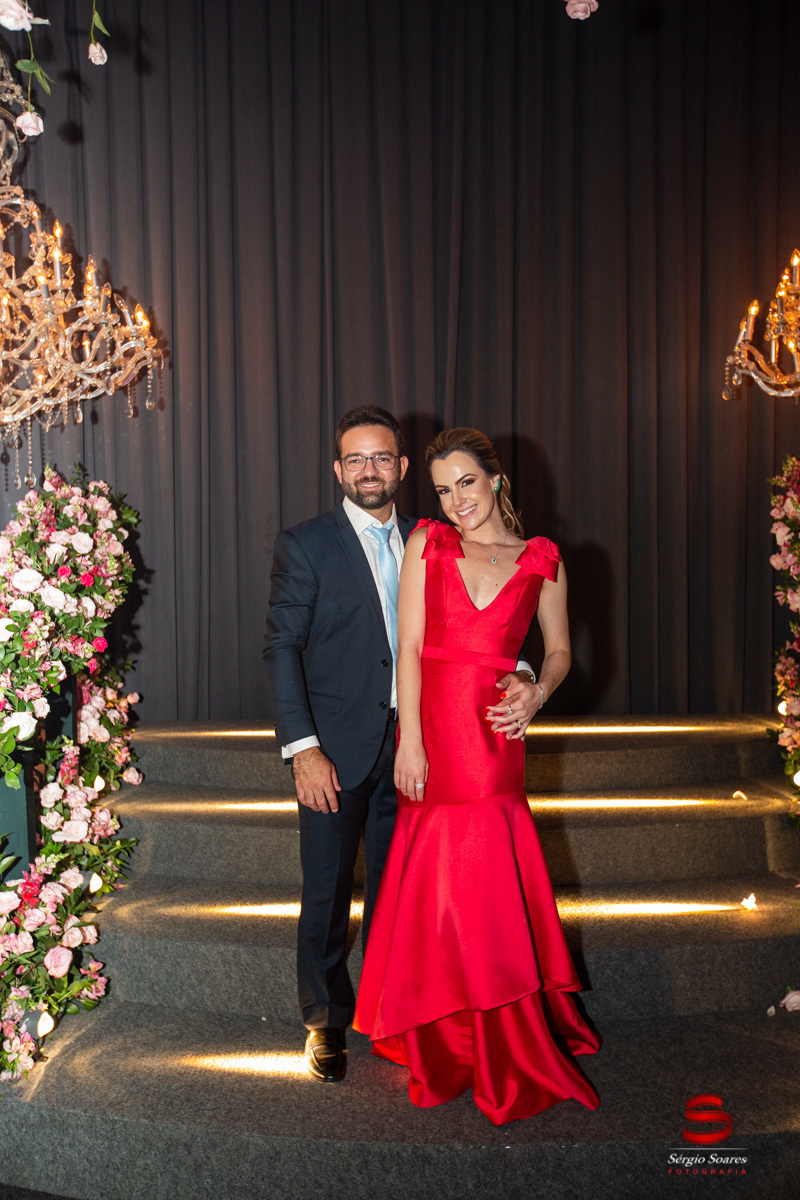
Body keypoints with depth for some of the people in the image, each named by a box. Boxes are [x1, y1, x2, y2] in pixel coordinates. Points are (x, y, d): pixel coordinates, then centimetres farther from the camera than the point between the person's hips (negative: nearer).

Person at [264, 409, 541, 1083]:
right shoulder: (305, 545, -4)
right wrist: (303, 749, -15)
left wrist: (515, 674, -14)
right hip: (337, 749, -3)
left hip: (408, 745, 3)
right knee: (328, 890, 6)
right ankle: (326, 1022, 25)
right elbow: (282, 648, -7)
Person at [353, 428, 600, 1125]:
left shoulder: (541, 560, 6)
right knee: (442, 892, 7)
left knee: (490, 892, 2)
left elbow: (559, 650, 14)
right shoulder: (427, 545, 5)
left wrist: (535, 696, -8)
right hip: (431, 734, 1)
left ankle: (506, 1055, 19)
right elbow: (409, 646, 0)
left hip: (495, 740, -1)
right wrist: (410, 742, -8)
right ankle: (447, 1044, 25)